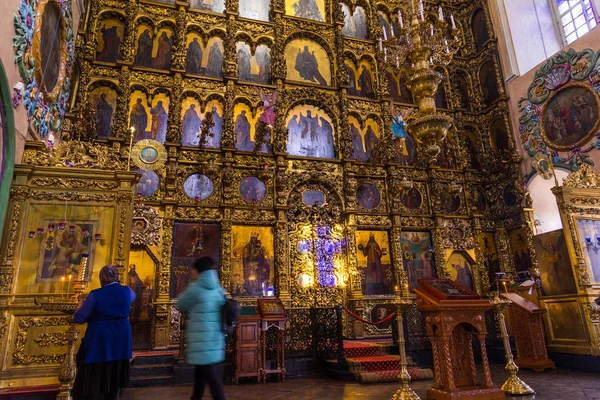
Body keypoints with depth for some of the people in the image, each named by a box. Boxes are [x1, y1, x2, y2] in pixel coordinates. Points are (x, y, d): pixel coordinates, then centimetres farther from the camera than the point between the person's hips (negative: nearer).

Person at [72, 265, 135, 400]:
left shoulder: (95, 294, -14)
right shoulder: (127, 291, -1)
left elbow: (79, 318, -6)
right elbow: (133, 296, 25)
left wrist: (81, 301, 11)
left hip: (99, 341, -4)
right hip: (120, 340, 4)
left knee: (93, 377, 9)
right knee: (113, 377, 18)